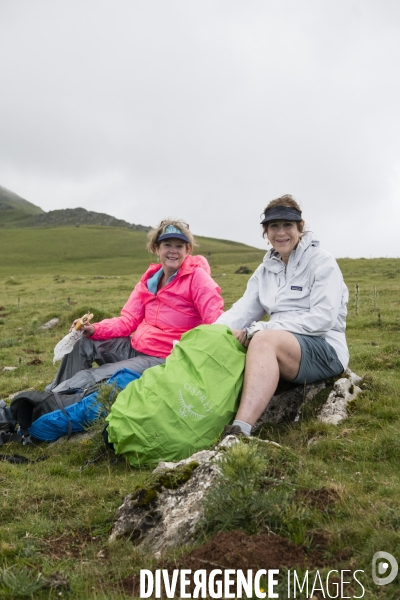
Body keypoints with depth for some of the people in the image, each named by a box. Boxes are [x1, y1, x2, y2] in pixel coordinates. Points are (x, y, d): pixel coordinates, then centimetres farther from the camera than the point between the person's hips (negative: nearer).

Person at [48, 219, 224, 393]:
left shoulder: (197, 276, -12)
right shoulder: (150, 278, 7)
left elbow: (216, 322, -20)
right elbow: (128, 320, 5)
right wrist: (94, 330, -11)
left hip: (163, 359, -7)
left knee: (88, 379, -13)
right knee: (83, 343, 1)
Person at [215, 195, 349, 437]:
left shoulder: (322, 262, -4)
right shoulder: (266, 270, 13)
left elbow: (323, 319, -16)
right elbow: (241, 311, 2)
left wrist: (260, 329, -21)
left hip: (325, 349, -6)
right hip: (281, 348, 6)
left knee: (264, 339, -36)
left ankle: (239, 432, -50)